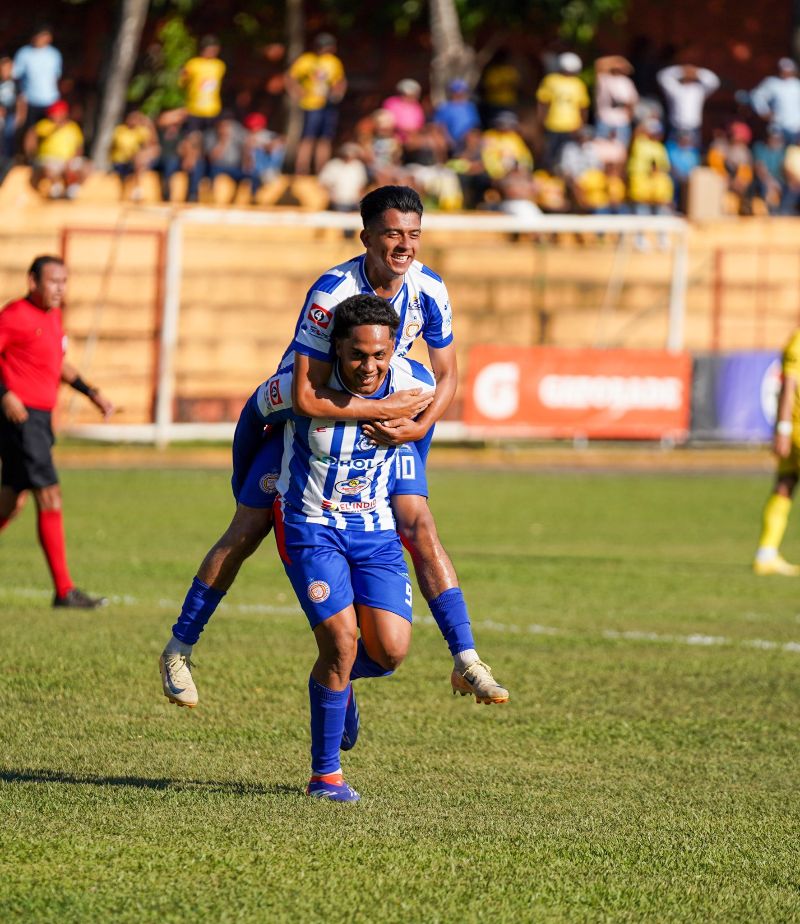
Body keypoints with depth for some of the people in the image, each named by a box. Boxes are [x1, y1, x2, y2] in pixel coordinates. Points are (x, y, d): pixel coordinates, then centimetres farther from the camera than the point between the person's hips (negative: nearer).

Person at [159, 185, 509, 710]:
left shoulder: (429, 291, -14)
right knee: (246, 533, -4)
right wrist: (385, 409, -30)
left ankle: (466, 662, -6)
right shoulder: (331, 293, -32)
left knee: (421, 527, -10)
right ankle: (179, 650, 12)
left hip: (381, 426, 4)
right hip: (299, 418, -4)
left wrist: (418, 426, -21)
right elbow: (307, 397, -35)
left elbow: (446, 377, -2)